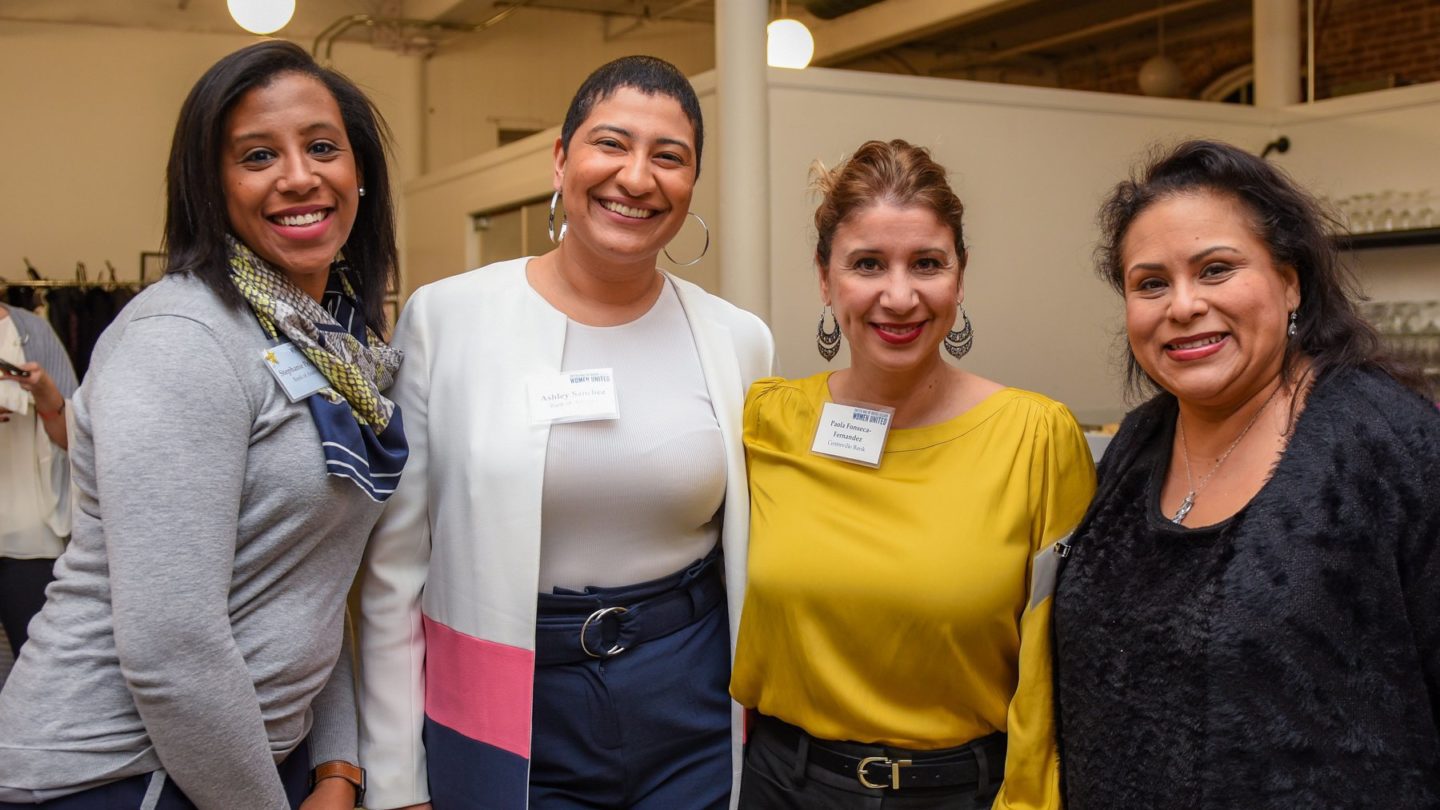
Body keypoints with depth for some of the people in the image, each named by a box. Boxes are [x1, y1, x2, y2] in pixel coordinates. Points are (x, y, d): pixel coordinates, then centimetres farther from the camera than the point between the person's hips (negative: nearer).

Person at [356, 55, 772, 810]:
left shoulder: (739, 342, -1)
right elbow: (395, 570, -4)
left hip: (693, 724, 2)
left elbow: (756, 560, 9)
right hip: (506, 722, -1)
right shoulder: (444, 318, -7)